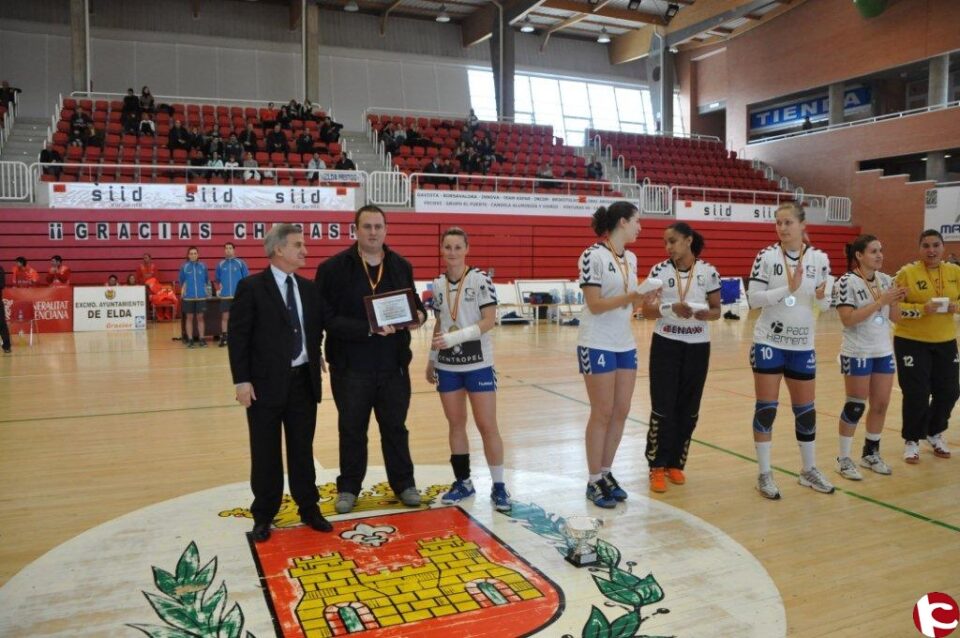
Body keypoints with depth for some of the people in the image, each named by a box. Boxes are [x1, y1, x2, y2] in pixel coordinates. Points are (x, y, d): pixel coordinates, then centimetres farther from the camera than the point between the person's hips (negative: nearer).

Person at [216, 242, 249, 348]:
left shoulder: (241, 263, -1)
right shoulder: (220, 264, 5)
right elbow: (217, 279, 16)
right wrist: (219, 288, 6)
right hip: (225, 295, 2)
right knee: (225, 317, 5)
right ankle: (223, 338, 11)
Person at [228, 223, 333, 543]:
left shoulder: (309, 288, 9)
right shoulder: (251, 287, -6)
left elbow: (321, 326, 12)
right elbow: (238, 336, -8)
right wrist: (241, 380, -12)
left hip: (304, 381, 4)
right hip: (266, 383, -4)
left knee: (302, 450, 13)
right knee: (265, 454, 7)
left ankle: (309, 508, 26)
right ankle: (263, 516, 22)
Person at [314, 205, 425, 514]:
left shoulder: (401, 266, 6)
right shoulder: (334, 268, -7)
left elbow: (415, 304, 14)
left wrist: (418, 315, -10)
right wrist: (369, 328, -23)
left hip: (393, 365, 3)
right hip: (350, 366, -2)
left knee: (395, 427, 14)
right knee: (351, 429, 12)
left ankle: (403, 483, 30)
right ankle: (348, 487, 29)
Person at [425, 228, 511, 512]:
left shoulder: (480, 279, -8)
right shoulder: (438, 284, 7)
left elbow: (489, 321, -14)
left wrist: (456, 337, -22)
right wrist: (431, 359, 15)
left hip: (478, 363, -4)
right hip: (447, 365, 5)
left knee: (487, 426, -2)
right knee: (456, 424, 10)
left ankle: (498, 486, 9)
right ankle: (463, 482, 23)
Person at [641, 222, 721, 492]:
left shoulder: (709, 272, -1)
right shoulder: (659, 271, -3)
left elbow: (716, 311, 4)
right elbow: (646, 310, -5)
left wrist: (701, 314, -17)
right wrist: (670, 309, -23)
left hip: (697, 347, 1)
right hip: (665, 345, -1)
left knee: (688, 408, 8)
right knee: (662, 407, -2)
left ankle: (676, 463, 23)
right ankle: (657, 466, 9)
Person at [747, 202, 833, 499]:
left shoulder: (819, 258, 1)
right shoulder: (766, 256, -6)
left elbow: (826, 303, 6)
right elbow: (753, 298, -13)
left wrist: (822, 296, -16)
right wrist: (788, 289, -23)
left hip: (802, 344, 3)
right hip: (769, 342, -3)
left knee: (806, 409, 13)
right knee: (766, 408, 2)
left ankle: (809, 470, 30)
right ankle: (764, 474, 13)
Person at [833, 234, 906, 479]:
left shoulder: (885, 280, 6)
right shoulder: (847, 282, -12)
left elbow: (895, 317, 8)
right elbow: (848, 319, -21)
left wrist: (895, 301, -12)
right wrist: (880, 301, -23)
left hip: (884, 351, 6)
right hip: (857, 353, -6)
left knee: (881, 404, 11)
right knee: (855, 406, -1)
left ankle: (871, 453, 26)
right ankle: (844, 459, 10)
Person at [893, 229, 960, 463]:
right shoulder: (907, 272, -9)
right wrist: (922, 309, -24)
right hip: (911, 342, -4)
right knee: (916, 394, -3)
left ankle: (935, 434, 34)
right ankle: (911, 441, 17)